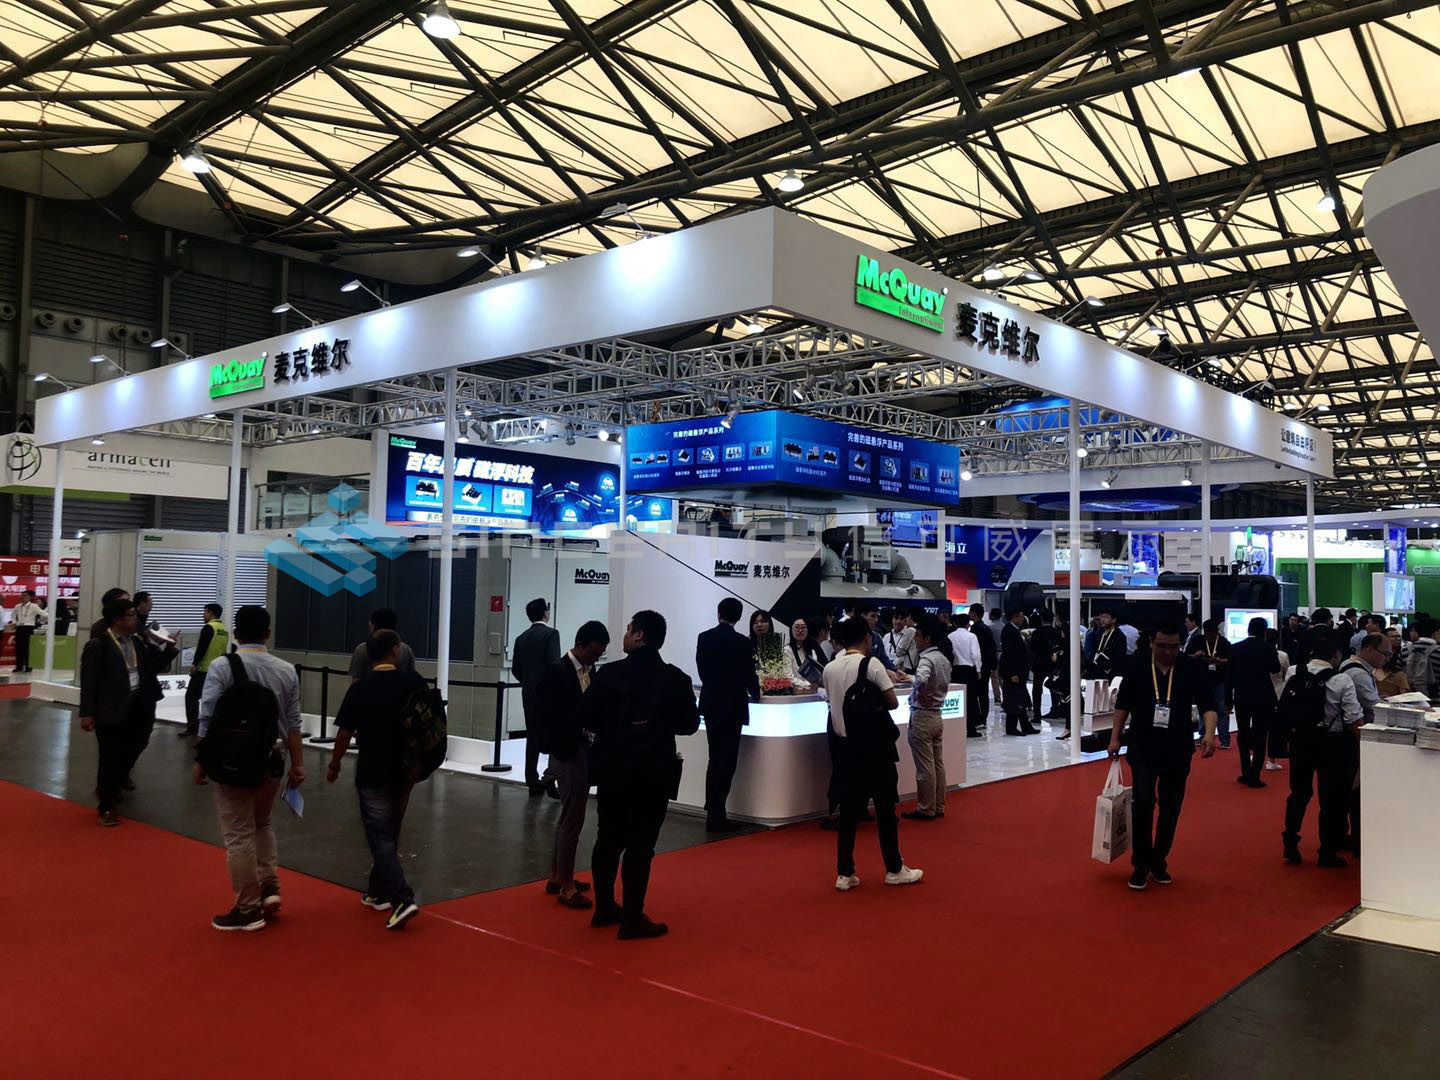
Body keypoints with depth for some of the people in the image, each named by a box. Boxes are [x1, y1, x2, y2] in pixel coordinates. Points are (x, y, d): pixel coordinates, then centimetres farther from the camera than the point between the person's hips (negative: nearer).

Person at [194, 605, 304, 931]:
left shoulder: (222, 668, -9)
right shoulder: (287, 671, 0)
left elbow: (208, 720, -12)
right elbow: (293, 723, 0)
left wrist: (201, 760, -2)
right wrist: (297, 764, 6)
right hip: (271, 760, 4)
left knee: (239, 835, 5)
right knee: (261, 824, 24)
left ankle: (249, 909, 11)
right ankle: (269, 886, 14)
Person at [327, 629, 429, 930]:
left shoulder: (359, 688, -11)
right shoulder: (414, 681, -6)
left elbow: (345, 733, -8)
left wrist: (334, 765, 7)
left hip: (373, 772, -3)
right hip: (406, 769, 3)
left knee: (380, 837, 0)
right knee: (389, 834, 19)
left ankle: (402, 899, -13)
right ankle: (378, 891, 28)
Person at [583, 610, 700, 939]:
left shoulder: (608, 674, -9)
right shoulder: (676, 679, -9)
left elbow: (587, 718, -5)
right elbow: (690, 724, -1)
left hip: (613, 770, 2)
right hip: (653, 773, -2)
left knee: (608, 839, 16)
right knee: (640, 846, 3)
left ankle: (604, 908, 26)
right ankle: (632, 919, 7)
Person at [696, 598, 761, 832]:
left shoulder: (703, 638, 0)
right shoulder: (742, 642, -13)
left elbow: (701, 669, 6)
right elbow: (749, 673, -8)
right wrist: (755, 694, 12)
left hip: (710, 705, 5)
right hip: (732, 707, -5)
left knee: (715, 759, 17)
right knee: (726, 762, 1)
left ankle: (712, 810, 24)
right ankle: (716, 816, 2)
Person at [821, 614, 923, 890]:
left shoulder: (829, 668, 3)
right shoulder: (871, 664, -12)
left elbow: (833, 702, 9)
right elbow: (892, 702, -11)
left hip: (845, 744, 5)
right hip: (873, 745, -5)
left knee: (849, 808, 9)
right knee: (885, 807, 8)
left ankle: (845, 874, 10)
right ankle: (894, 869, 18)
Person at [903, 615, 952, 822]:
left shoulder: (926, 659, -19)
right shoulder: (944, 659, 8)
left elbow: (921, 680, -38)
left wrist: (922, 696, -21)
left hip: (922, 716, -9)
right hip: (937, 715, 9)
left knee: (924, 767, 0)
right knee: (938, 764, 14)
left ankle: (926, 809, 8)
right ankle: (938, 807, 21)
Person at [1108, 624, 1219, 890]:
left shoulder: (1193, 668, -5)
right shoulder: (1137, 666, -4)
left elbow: (1207, 704, -9)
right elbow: (1123, 704, 3)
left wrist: (1209, 733, -26)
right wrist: (1115, 738, 2)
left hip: (1178, 751, 1)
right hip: (1143, 750, -1)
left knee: (1170, 809, 8)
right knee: (1142, 803, -11)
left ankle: (1159, 863, 24)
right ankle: (1140, 865, 3)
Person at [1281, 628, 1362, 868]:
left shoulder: (1294, 677, -4)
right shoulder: (1341, 682, -15)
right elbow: (1354, 721, -15)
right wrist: (1359, 749, -4)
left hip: (1301, 741, 4)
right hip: (1332, 744, -4)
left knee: (1299, 793, 18)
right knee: (1332, 799, 10)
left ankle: (1290, 845, 23)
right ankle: (1327, 854, 18)